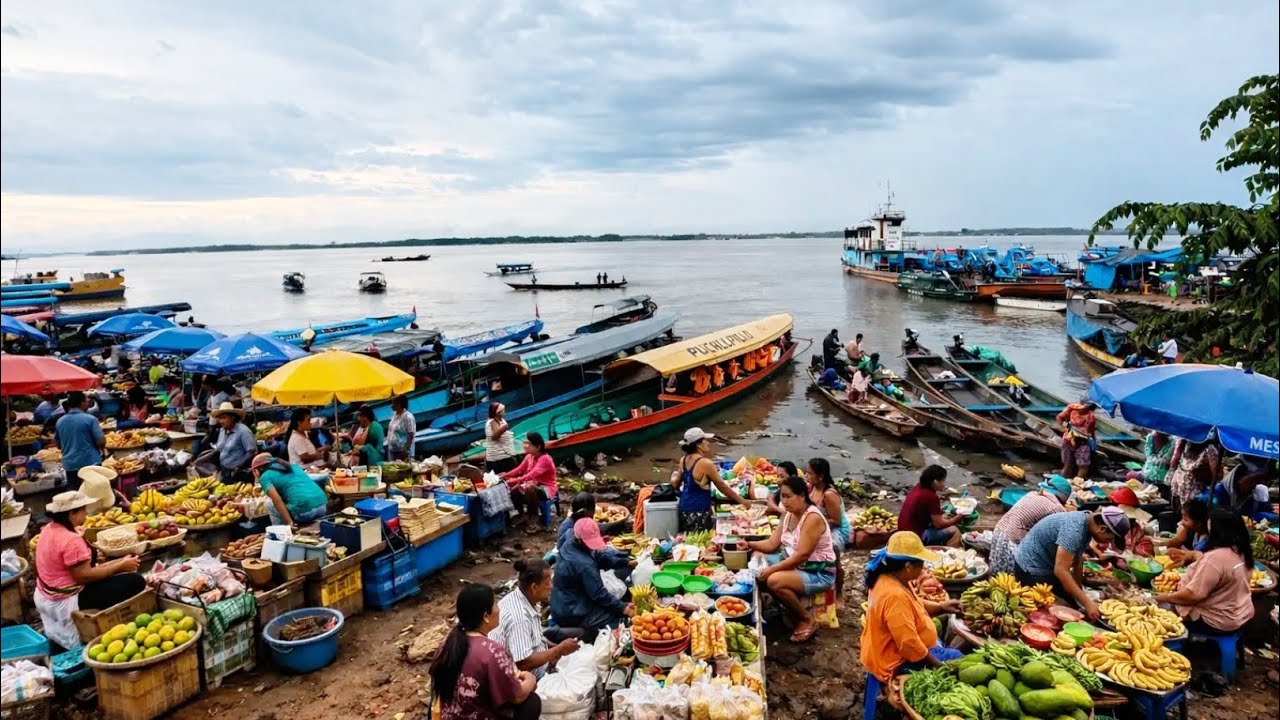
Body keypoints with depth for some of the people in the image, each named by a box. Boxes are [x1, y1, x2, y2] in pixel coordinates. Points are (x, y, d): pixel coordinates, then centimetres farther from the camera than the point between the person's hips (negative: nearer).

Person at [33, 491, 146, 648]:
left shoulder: (49, 529, 4)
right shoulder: (70, 540, -26)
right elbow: (83, 576, -26)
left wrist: (118, 562, 5)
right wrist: (121, 566, -16)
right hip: (65, 603, -10)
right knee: (135, 581, -12)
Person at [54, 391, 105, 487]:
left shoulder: (59, 421, 6)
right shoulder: (90, 419, -11)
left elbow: (58, 445, 17)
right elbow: (101, 441, -14)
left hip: (69, 465, 5)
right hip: (90, 462, -5)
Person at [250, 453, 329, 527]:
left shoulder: (265, 477, 8)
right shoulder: (292, 466, 26)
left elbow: (277, 500, -7)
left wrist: (289, 523, -9)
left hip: (304, 511, -6)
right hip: (323, 505, 7)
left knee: (270, 507, 20)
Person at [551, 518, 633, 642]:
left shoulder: (567, 547, -1)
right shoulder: (584, 564, -28)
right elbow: (599, 595, -22)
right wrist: (623, 608, -15)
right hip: (572, 615, -9)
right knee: (620, 617, -10)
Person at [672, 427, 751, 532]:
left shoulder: (684, 460, 5)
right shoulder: (705, 463, -17)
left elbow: (677, 483, 20)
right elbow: (722, 487, -10)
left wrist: (673, 478, 44)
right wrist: (742, 501, 0)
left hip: (684, 509, 8)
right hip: (698, 512, -8)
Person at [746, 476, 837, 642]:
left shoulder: (813, 518, -24)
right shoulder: (789, 515, 4)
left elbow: (802, 555, -29)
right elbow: (772, 544, 2)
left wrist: (772, 569, -29)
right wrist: (749, 544, -14)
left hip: (818, 573, -9)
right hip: (796, 564, 9)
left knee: (774, 581, -28)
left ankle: (807, 619, -5)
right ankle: (793, 609, 10)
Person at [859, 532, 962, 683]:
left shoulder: (888, 578, -4)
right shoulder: (895, 596, -34)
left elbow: (914, 607, 15)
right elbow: (910, 646, -31)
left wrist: (940, 607, 1)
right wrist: (940, 666, -18)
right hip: (899, 664, -10)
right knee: (956, 658, 3)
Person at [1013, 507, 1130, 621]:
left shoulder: (1087, 524, -1)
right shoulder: (1074, 529, -31)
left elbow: (1077, 562, 9)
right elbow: (1060, 570, -34)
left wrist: (1078, 594, 11)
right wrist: (1087, 603, -31)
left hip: (1047, 565, 10)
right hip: (1031, 568, -10)